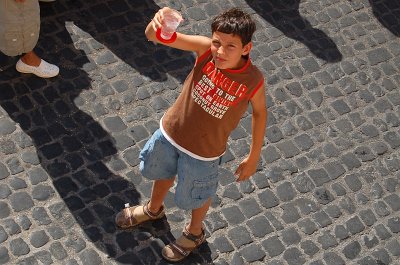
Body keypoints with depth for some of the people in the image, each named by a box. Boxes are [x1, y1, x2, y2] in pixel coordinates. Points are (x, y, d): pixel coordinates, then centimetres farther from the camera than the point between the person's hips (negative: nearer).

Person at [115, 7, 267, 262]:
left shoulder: (253, 81, -28)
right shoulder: (205, 49, -24)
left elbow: (260, 113, -8)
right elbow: (153, 36, -31)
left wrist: (254, 157, -1)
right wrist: (158, 21, -55)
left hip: (203, 150, -3)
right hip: (170, 132, 3)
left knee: (196, 196, 24)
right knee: (163, 174, 32)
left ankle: (195, 232, 58)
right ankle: (154, 209, 65)